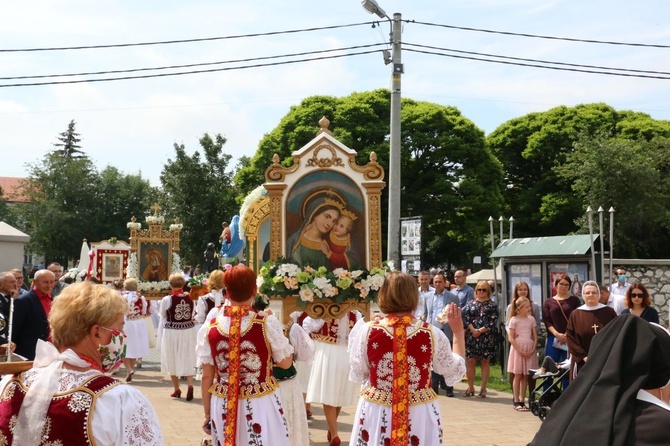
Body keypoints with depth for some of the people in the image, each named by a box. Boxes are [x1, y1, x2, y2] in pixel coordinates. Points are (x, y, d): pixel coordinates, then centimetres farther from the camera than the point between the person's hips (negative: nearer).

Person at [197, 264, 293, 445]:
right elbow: (286, 363, -1)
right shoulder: (267, 323, -13)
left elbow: (207, 377, 0)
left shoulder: (209, 328, -6)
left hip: (223, 408, 2)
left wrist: (208, 414, 12)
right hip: (261, 406, -2)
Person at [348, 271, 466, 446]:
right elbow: (455, 371, 4)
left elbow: (358, 374, 1)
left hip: (375, 412, 0)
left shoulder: (367, 331, -12)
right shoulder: (432, 334, -10)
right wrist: (458, 332, 14)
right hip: (420, 415, 0)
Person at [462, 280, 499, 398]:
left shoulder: (492, 305, 3)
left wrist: (481, 330, -13)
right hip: (471, 336, 2)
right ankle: (470, 388, 13)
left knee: (485, 362, 4)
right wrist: (473, 330, -12)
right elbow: (465, 317, 1)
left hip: (486, 337, -2)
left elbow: (493, 322, -5)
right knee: (470, 362, 2)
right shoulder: (470, 303, 9)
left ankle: (483, 388, 11)